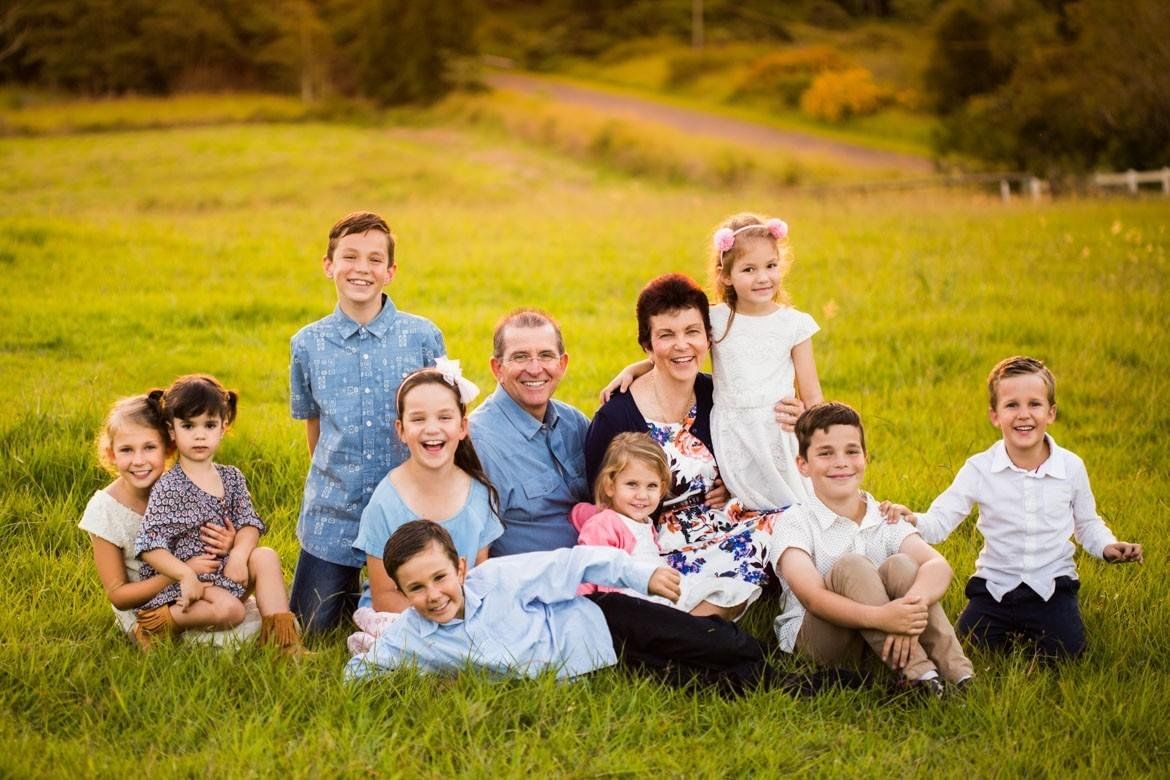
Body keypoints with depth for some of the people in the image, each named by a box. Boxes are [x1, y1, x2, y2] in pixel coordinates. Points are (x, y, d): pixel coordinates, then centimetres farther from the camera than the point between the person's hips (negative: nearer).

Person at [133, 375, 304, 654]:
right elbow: (149, 546, -17)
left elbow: (249, 523, 1)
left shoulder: (231, 478, 7)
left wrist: (239, 554, -20)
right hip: (185, 581, -7)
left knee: (266, 556, -14)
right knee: (230, 609, -29)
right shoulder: (169, 487, -13)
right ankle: (162, 620, -12)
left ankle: (283, 640, -15)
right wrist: (186, 574, -28)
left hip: (225, 571, 7)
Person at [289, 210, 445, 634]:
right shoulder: (308, 344, -1)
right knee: (314, 627, 3)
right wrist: (337, 477, 11)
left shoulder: (423, 336, -5)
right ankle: (348, 588, 34)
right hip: (333, 514, 1)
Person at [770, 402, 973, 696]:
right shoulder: (794, 525, -7)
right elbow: (812, 597, -24)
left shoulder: (886, 519, 4)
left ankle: (958, 675, -34)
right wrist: (880, 617, -42)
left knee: (898, 566, -23)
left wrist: (912, 605, -39)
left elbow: (938, 565, -16)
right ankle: (917, 673, -40)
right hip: (814, 641, -3)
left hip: (884, 641, 3)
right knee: (850, 567, -28)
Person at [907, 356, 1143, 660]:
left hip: (1051, 586, 0)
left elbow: (1087, 523, 11)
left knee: (1066, 652, -20)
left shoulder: (1071, 467, -5)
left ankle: (1033, 633, 14)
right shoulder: (979, 470, -9)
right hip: (994, 586, 0)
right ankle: (1012, 632, 17)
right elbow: (938, 523, -11)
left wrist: (1107, 546, -9)